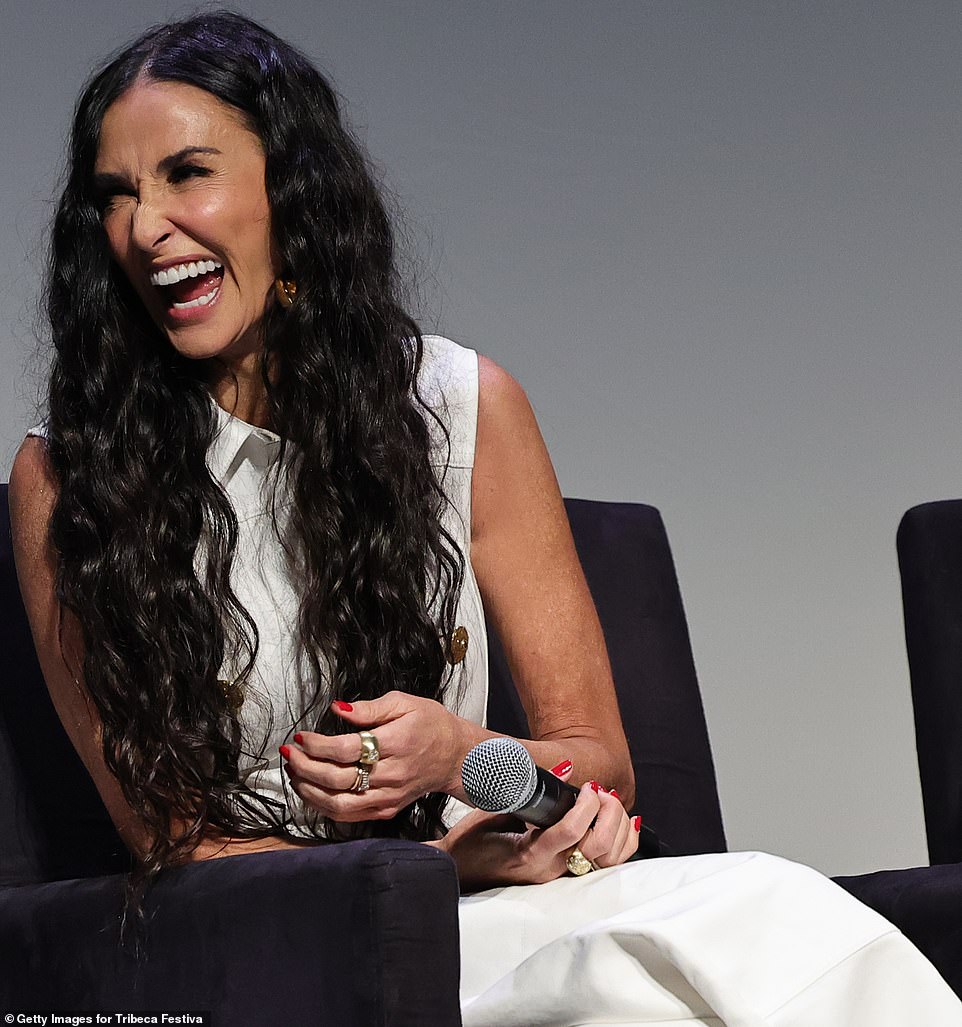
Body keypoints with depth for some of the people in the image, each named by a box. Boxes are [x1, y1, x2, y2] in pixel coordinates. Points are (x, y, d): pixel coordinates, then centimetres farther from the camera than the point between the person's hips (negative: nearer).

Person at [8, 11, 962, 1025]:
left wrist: (465, 755, -14)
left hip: (505, 905, 4)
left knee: (779, 915, -29)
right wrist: (468, 854, -15)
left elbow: (598, 760, 9)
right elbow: (170, 838, -3)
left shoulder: (464, 404, 5)